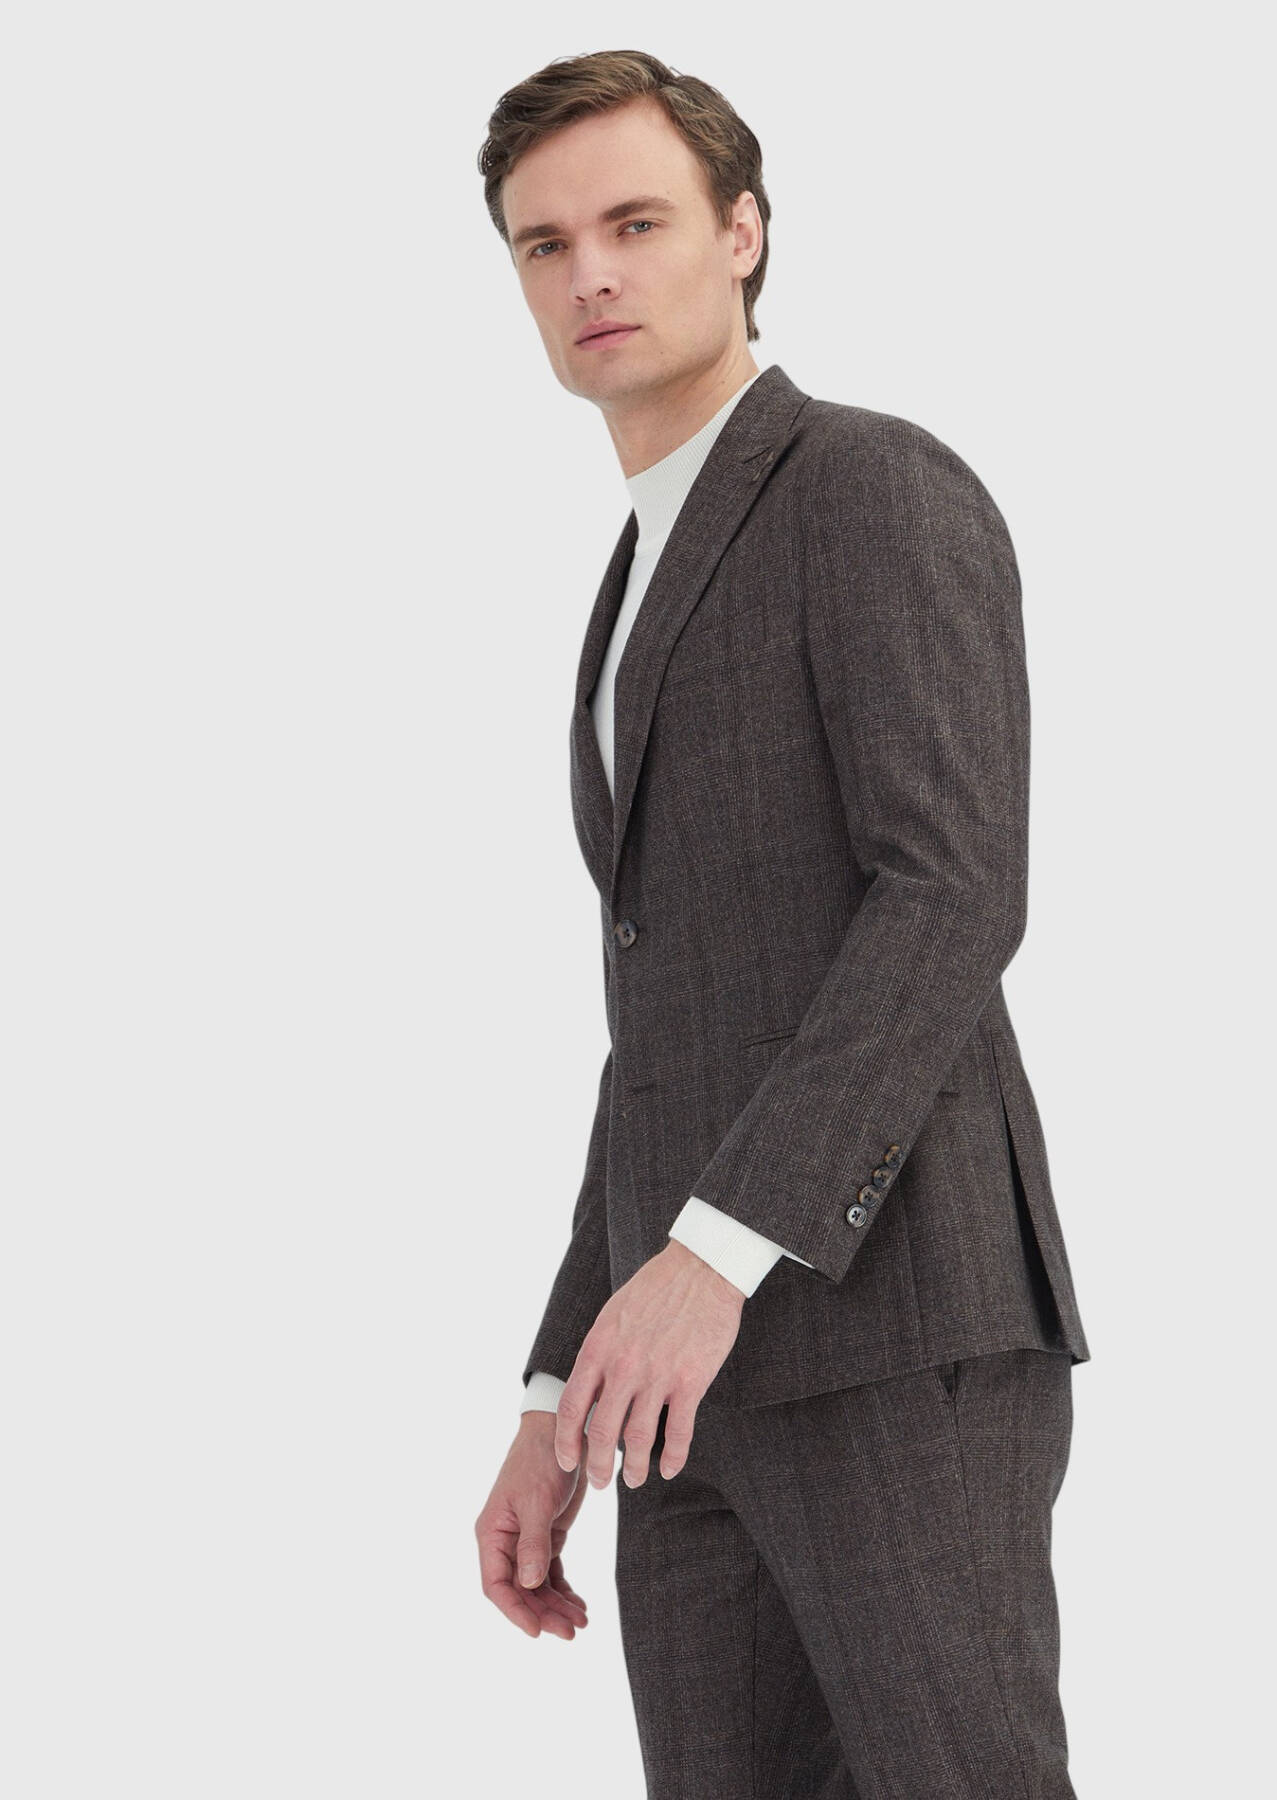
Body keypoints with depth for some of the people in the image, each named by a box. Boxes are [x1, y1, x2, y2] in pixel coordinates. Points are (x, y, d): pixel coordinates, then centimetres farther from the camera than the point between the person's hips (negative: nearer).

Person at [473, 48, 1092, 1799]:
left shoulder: (887, 491, -4)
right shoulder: (655, 614, 25)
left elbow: (956, 901, -17)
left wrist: (709, 1254, -25)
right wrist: (559, 1413, 18)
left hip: (904, 1323, -9)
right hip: (724, 1367, 9)